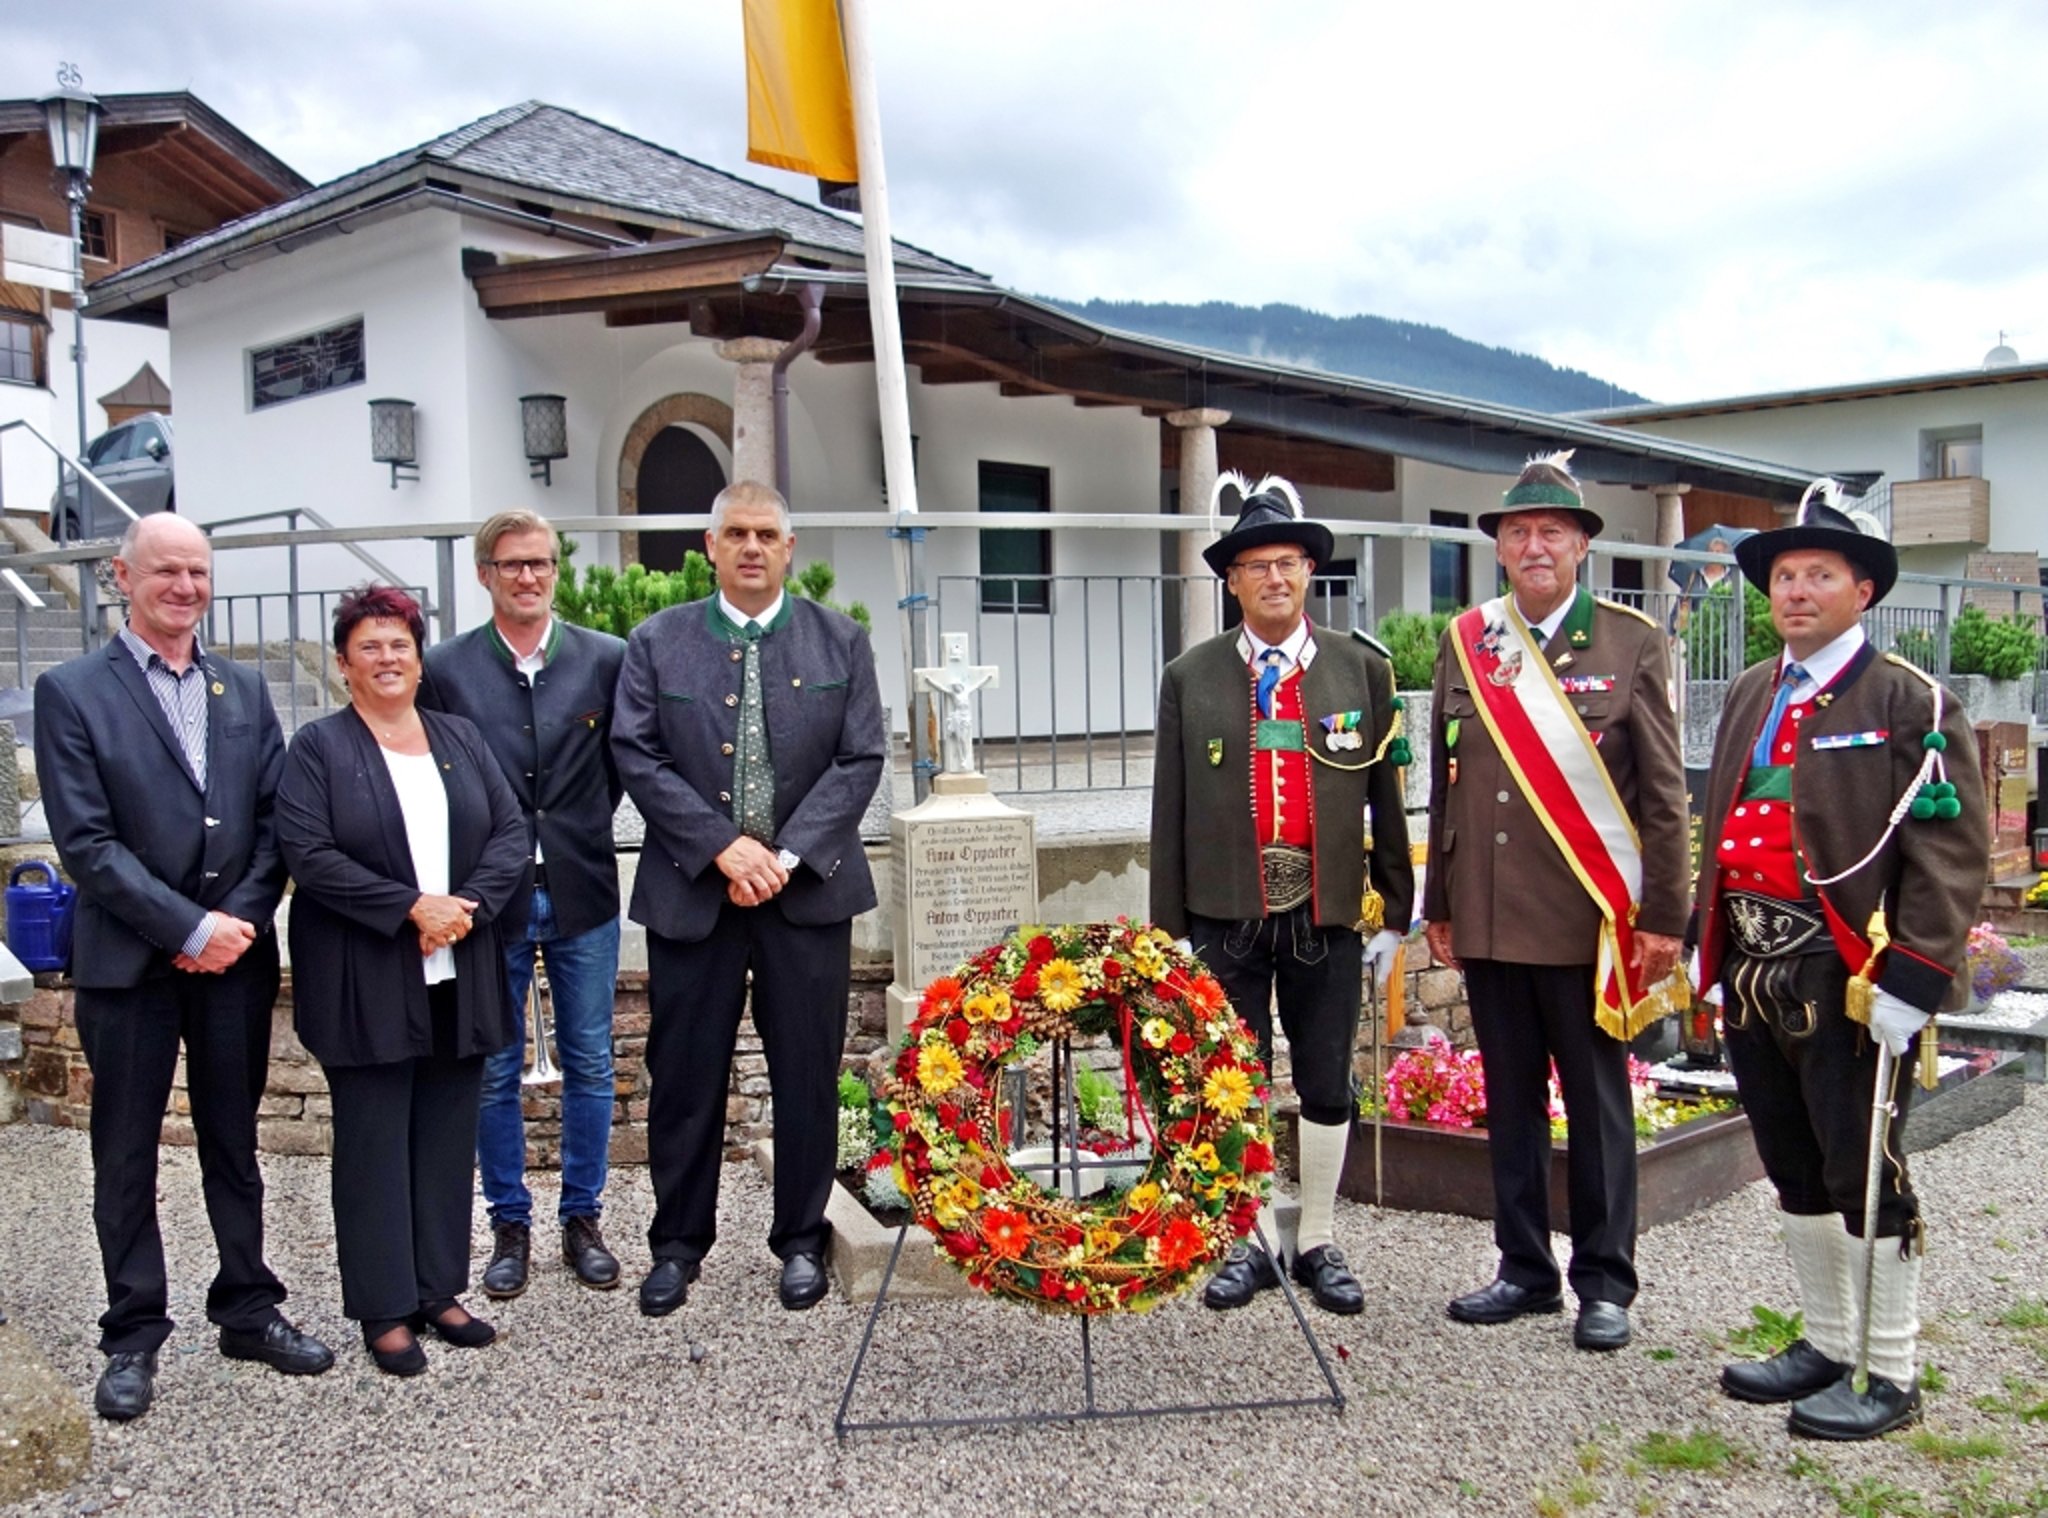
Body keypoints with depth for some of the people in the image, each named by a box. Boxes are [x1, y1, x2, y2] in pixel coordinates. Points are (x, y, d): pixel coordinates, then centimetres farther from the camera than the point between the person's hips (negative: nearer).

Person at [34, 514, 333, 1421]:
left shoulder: (246, 691, 9)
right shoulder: (72, 692, -4)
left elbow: (275, 822, 5)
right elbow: (84, 841, -11)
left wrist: (241, 920, -9)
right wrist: (190, 928, -16)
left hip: (236, 954, 4)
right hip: (129, 962, -3)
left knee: (234, 1142, 14)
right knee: (127, 1156, 8)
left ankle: (248, 1310, 27)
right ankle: (134, 1338, 20)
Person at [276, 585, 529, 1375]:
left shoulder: (460, 738, 11)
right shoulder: (318, 747, -1)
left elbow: (511, 834, 5)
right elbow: (310, 855, -12)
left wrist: (466, 907, -12)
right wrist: (411, 908, -18)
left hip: (458, 975, 4)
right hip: (364, 980, -4)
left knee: (448, 1137, 10)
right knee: (374, 1144, 3)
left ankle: (438, 1289, 21)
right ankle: (385, 1309, 12)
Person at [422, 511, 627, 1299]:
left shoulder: (606, 658, 0)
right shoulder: (446, 667, -2)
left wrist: (582, 829, 3)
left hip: (582, 894, 1)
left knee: (589, 1066, 9)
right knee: (494, 1073, 9)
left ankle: (582, 1219, 24)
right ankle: (509, 1226, 23)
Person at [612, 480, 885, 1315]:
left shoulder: (840, 642, 6)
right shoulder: (657, 642, 5)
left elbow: (861, 760, 0)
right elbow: (638, 755, -3)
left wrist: (787, 853, -12)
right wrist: (722, 846, -13)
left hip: (808, 890, 0)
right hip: (691, 891, 0)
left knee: (807, 1075, 7)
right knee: (684, 1074, 7)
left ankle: (801, 1240, 22)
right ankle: (678, 1243, 22)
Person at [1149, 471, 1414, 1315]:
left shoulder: (1362, 671, 4)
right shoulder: (1190, 679, 2)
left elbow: (1386, 800, 5)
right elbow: (1170, 809, 2)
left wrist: (1395, 913, 5)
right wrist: (1169, 924, 1)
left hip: (1327, 914, 1)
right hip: (1225, 917, 0)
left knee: (1326, 1089, 9)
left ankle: (1318, 1245, 25)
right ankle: (1246, 1246, 23)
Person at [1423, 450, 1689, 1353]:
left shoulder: (1631, 644, -2)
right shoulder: (1464, 643, 7)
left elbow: (1664, 791, -2)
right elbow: (1446, 784, 11)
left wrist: (1664, 915, -5)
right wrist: (1436, 903, 11)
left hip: (1587, 916, -3)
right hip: (1488, 918, 4)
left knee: (1597, 1102, 7)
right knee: (1510, 1100, 12)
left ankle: (1604, 1282, 20)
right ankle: (1525, 1268, 25)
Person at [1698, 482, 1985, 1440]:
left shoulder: (1913, 704, -6)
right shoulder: (1750, 695, 14)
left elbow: (1952, 854, -11)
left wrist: (1909, 984, -17)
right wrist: (1716, 959, 15)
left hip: (1849, 979, -7)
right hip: (1754, 977, 7)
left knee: (1864, 1177, 1)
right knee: (1796, 1172, 16)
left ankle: (1891, 1378, 15)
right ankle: (1827, 1347, 31)